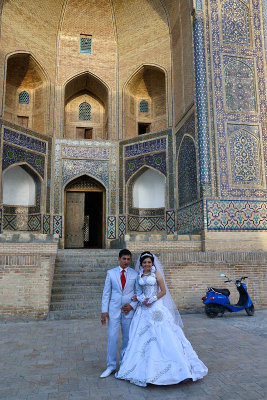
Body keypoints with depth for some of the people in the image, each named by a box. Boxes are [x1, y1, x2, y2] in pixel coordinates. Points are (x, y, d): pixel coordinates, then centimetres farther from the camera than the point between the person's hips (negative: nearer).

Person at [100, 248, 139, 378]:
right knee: (112, 338, -1)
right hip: (114, 309, 0)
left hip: (128, 310, 1)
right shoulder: (111, 273, 1)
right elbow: (106, 293, 2)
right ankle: (111, 366, 13)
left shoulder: (135, 274, 1)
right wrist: (104, 311, -2)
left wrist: (132, 305, -8)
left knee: (127, 338, 9)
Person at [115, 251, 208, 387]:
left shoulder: (156, 273, -3)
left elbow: (163, 291, -4)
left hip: (156, 307, -5)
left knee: (163, 336, -6)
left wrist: (152, 299, -13)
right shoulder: (139, 275, 10)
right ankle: (146, 368, 18)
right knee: (142, 336, 5)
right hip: (144, 309, 5)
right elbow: (138, 292, 15)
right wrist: (141, 298, -5)